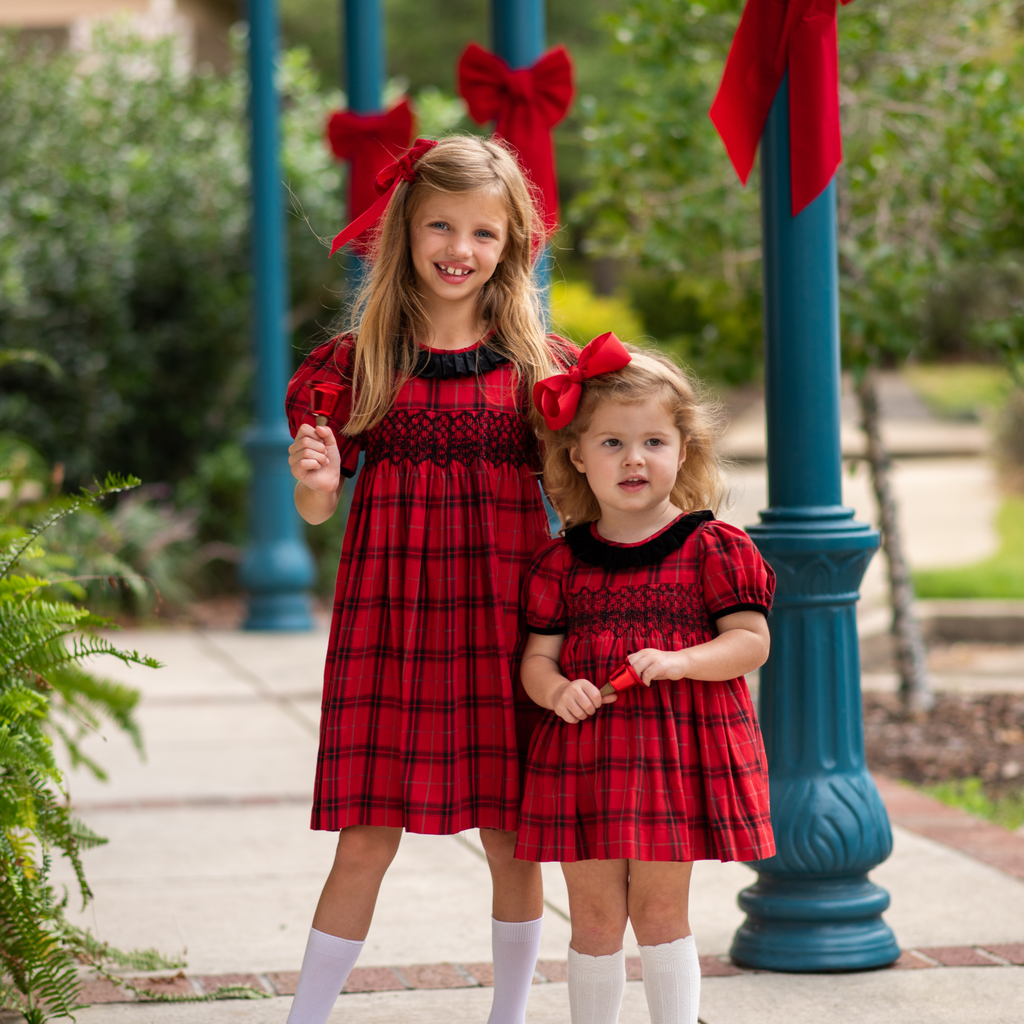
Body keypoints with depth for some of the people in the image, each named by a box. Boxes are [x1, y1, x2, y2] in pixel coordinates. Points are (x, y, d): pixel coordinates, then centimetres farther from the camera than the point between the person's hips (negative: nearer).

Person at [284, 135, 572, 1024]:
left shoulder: (536, 359, 4)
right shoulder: (359, 359, 3)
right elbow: (317, 509, 7)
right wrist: (315, 479, -14)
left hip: (502, 613, 1)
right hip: (389, 614, -1)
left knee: (512, 839, 6)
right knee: (366, 839, -1)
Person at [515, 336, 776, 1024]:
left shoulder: (712, 548, -2)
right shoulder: (563, 562, 5)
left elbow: (752, 641, -4)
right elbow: (537, 657, 6)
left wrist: (679, 661, -20)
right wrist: (556, 689, -16)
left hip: (681, 747, -2)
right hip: (584, 753, 2)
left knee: (659, 911, 3)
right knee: (594, 917, 7)